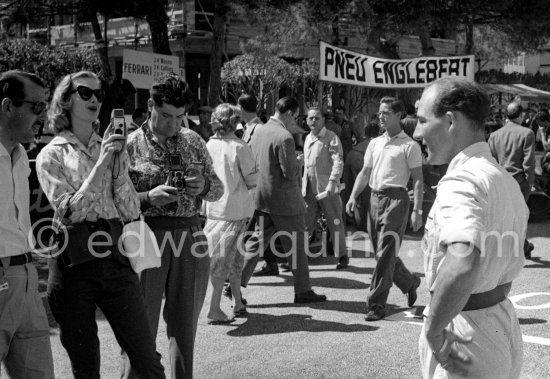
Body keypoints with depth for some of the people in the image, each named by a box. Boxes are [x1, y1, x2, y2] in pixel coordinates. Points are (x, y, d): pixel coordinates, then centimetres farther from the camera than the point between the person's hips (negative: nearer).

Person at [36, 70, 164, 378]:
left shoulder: (112, 148, 13)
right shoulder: (52, 155, 3)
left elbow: (130, 212, 6)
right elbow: (69, 212, -11)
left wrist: (119, 163, -5)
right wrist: (102, 162, -13)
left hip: (116, 257, 3)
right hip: (76, 260, -3)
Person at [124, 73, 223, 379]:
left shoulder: (194, 142, 10)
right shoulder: (130, 146, -1)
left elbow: (219, 189, 15)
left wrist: (204, 186, -7)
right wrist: (149, 197, -20)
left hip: (191, 238, 4)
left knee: (185, 327, 10)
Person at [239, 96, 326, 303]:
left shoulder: (259, 130, 5)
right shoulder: (284, 137, -21)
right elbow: (290, 173, -23)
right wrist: (299, 165, 0)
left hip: (262, 197, 8)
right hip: (284, 200, -7)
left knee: (257, 240, 14)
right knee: (296, 245, 6)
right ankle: (303, 290, 17)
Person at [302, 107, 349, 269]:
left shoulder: (331, 137, -6)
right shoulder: (307, 138, 15)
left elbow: (338, 161, -16)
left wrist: (332, 182, -28)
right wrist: (304, 183, 19)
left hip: (327, 188, -5)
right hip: (309, 189, 5)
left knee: (335, 224, 4)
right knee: (304, 224, 3)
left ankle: (342, 256, 17)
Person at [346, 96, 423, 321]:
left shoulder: (409, 146, -3)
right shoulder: (375, 143, 15)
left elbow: (418, 180, -6)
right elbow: (365, 172, 17)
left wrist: (417, 211, -13)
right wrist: (353, 197, 4)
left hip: (395, 198, -7)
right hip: (375, 198, 7)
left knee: (385, 254, -9)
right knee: (382, 253, 13)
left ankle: (376, 305, -4)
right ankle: (410, 283, 36)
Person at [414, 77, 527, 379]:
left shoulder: (462, 181, -23)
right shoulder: (505, 179, 9)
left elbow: (462, 262, -41)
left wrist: (433, 330, -30)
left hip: (464, 335, -9)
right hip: (504, 325, 9)